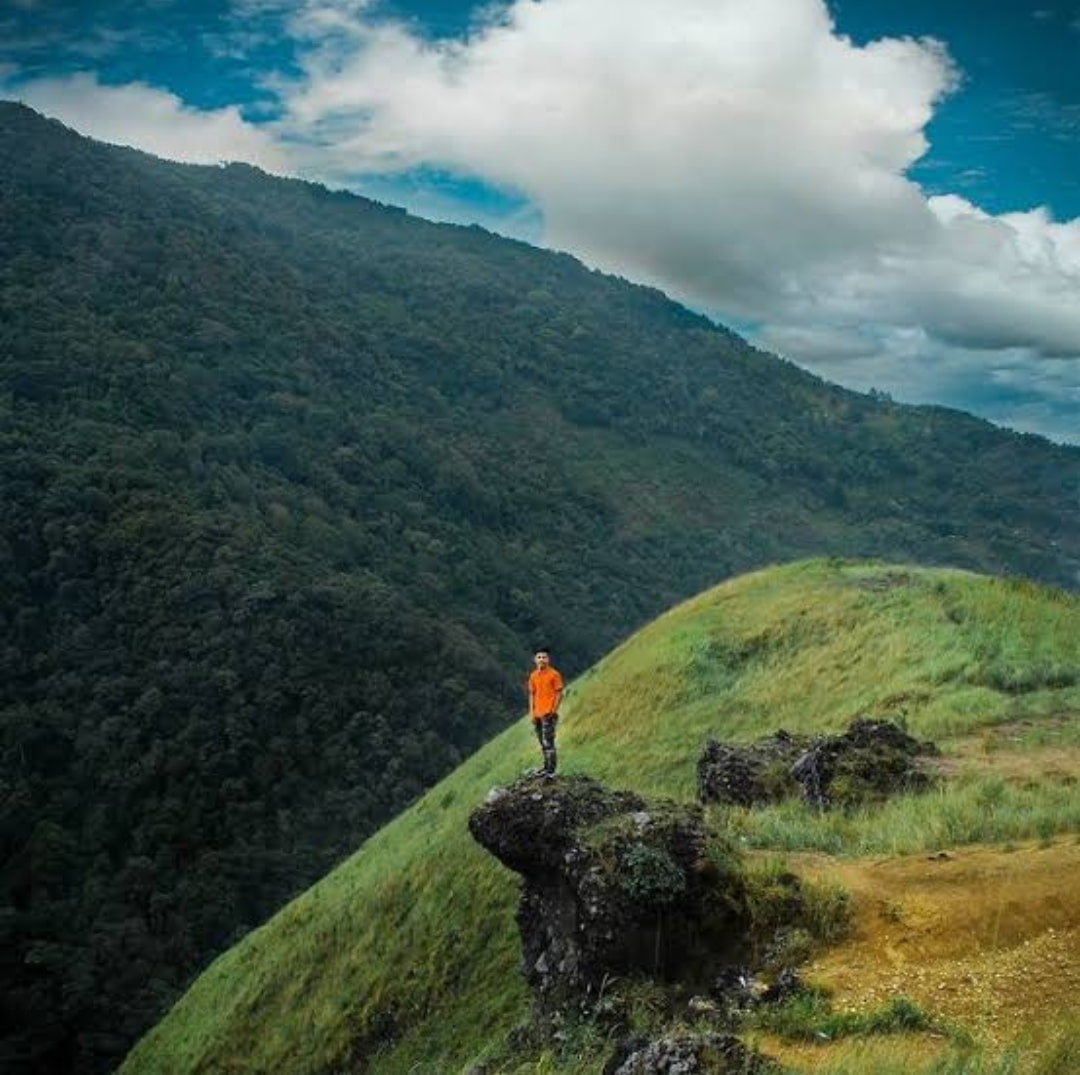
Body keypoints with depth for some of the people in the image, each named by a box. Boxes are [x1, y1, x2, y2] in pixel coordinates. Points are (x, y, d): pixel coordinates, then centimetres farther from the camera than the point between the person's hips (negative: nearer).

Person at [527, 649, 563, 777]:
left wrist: (553, 710, -13)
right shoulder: (533, 675, 10)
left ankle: (551, 770, -9)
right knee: (542, 743, 12)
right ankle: (547, 766, 22)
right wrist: (531, 712, 8)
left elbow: (559, 694, -5)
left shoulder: (554, 674, -6)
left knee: (548, 742, -10)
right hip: (537, 714, 6)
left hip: (548, 714, -6)